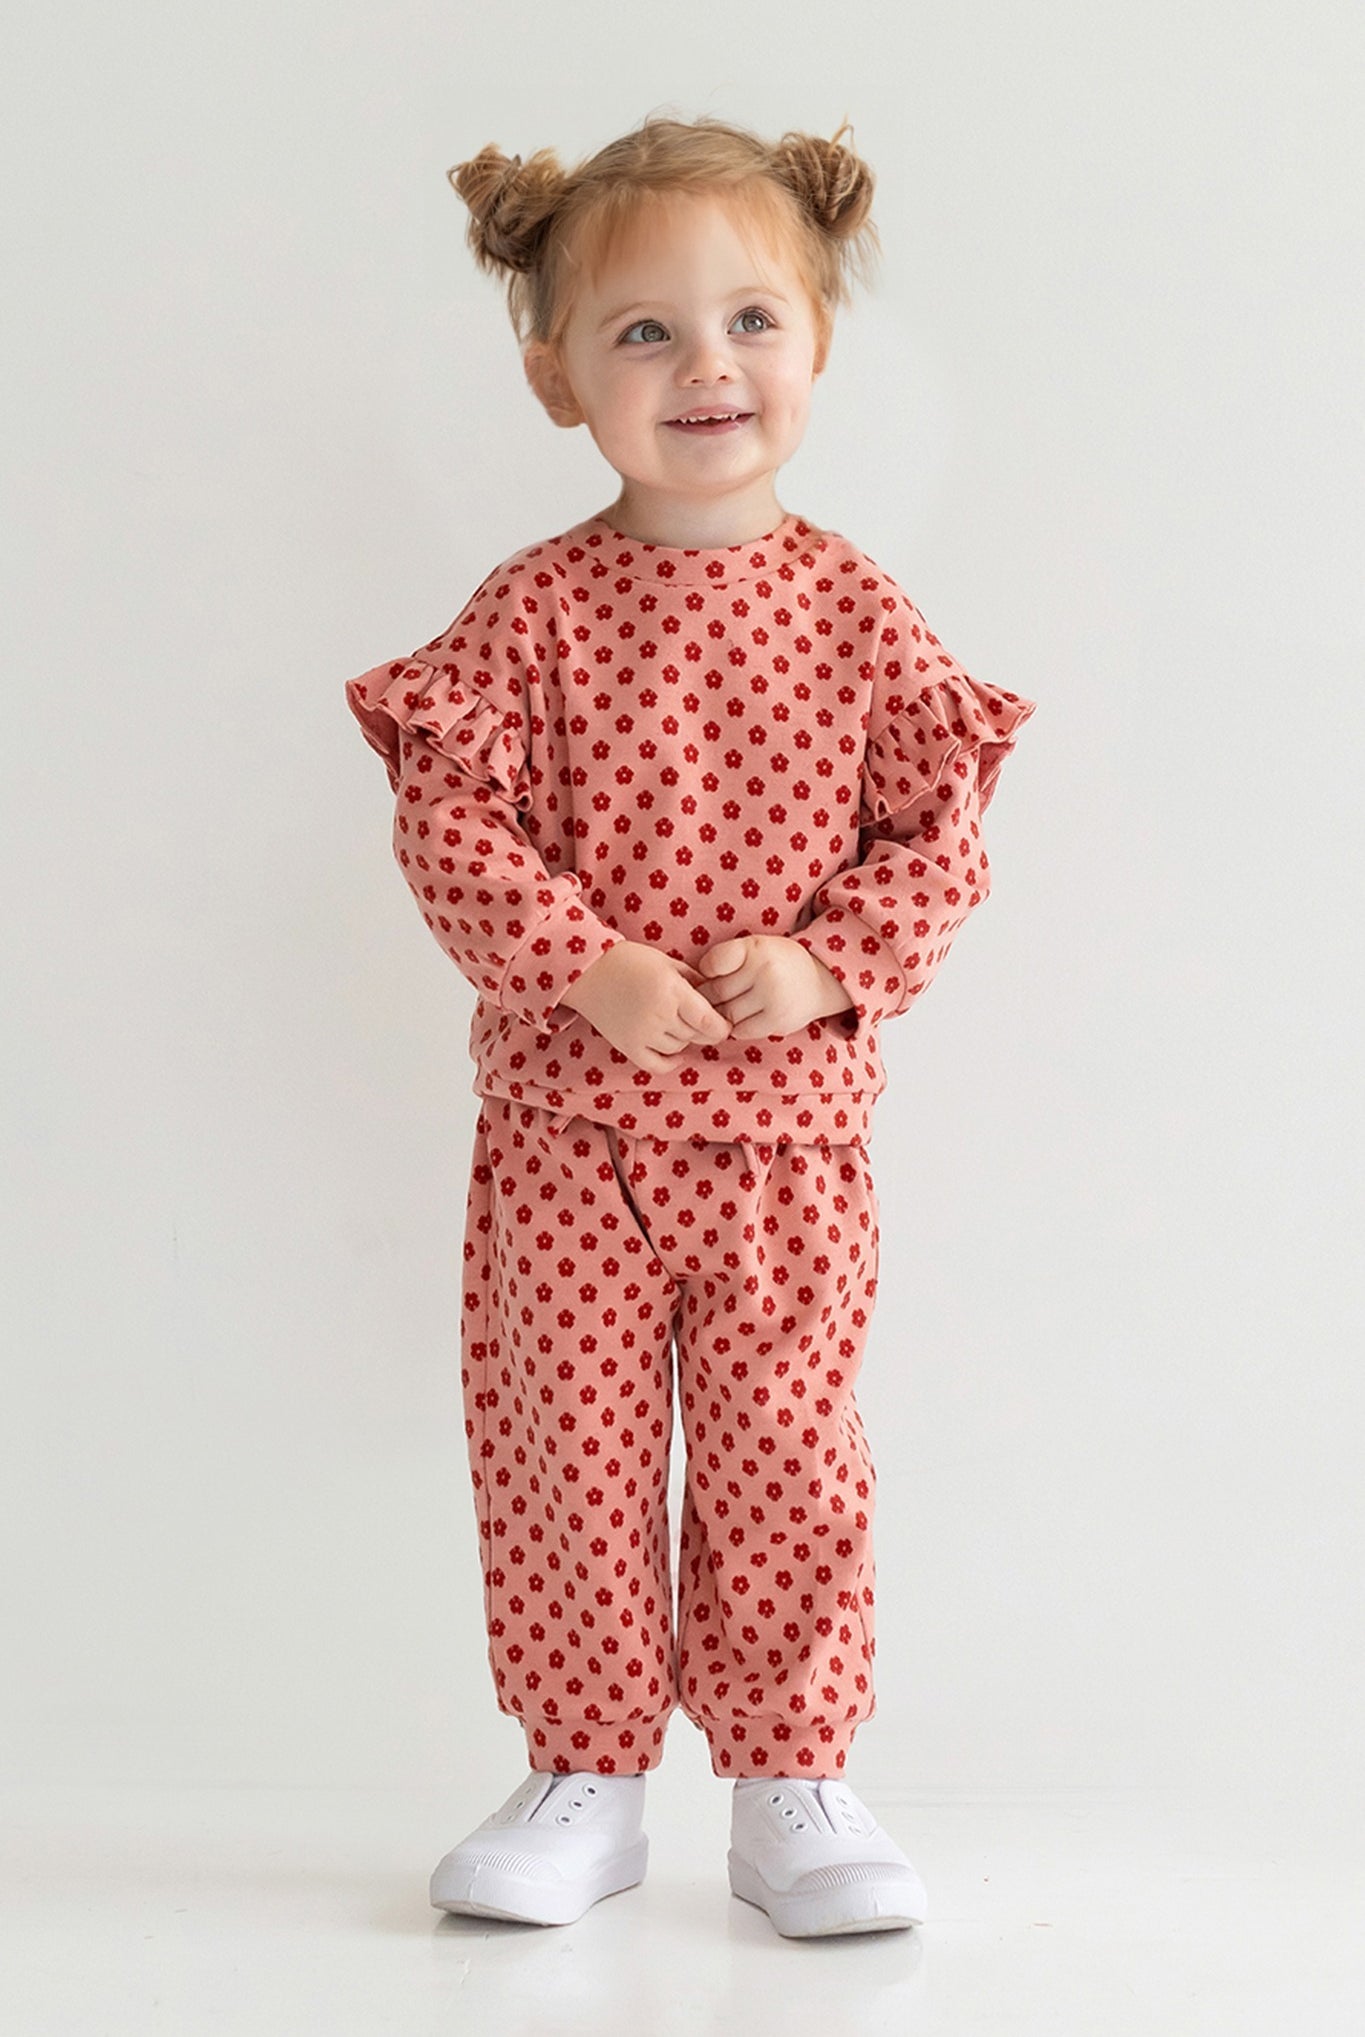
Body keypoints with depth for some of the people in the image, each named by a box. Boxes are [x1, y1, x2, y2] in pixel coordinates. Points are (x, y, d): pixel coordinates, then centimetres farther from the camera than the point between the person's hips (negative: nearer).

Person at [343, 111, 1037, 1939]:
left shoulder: (857, 611, -1)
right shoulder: (532, 611, -4)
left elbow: (942, 835, 1)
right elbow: (448, 820, -7)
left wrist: (826, 961, -14)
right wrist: (590, 969, -19)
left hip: (790, 1121, 0)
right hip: (567, 1116, 0)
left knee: (786, 1454, 5)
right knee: (565, 1448, 6)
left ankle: (793, 1786, 20)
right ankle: (586, 1782, 21)